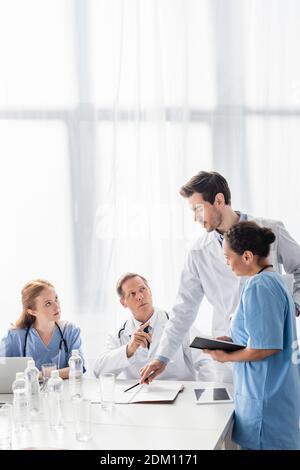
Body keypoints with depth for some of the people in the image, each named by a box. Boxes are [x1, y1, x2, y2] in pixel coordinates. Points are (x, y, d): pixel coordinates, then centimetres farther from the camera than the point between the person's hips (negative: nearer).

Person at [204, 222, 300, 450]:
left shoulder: (258, 286, -20)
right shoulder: (275, 279, 11)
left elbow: (265, 347, -22)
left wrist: (227, 357, -9)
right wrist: (234, 341, 14)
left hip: (266, 396, -10)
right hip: (280, 390, 10)